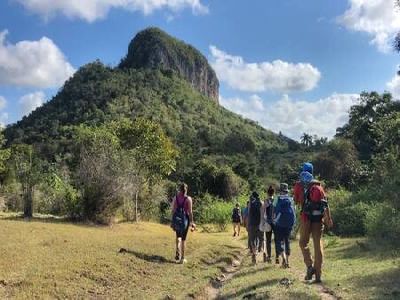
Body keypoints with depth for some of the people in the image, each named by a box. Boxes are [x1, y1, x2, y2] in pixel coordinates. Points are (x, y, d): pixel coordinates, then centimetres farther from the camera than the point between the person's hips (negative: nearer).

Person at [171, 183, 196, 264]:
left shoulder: (175, 198, 1)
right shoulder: (188, 199, -8)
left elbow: (173, 210, 3)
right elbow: (190, 212, -8)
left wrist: (173, 221, 11)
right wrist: (192, 222, 0)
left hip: (176, 218, 2)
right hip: (185, 218, -2)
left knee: (178, 236, 23)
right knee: (183, 239, 8)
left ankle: (177, 253, 6)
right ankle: (182, 258, 11)